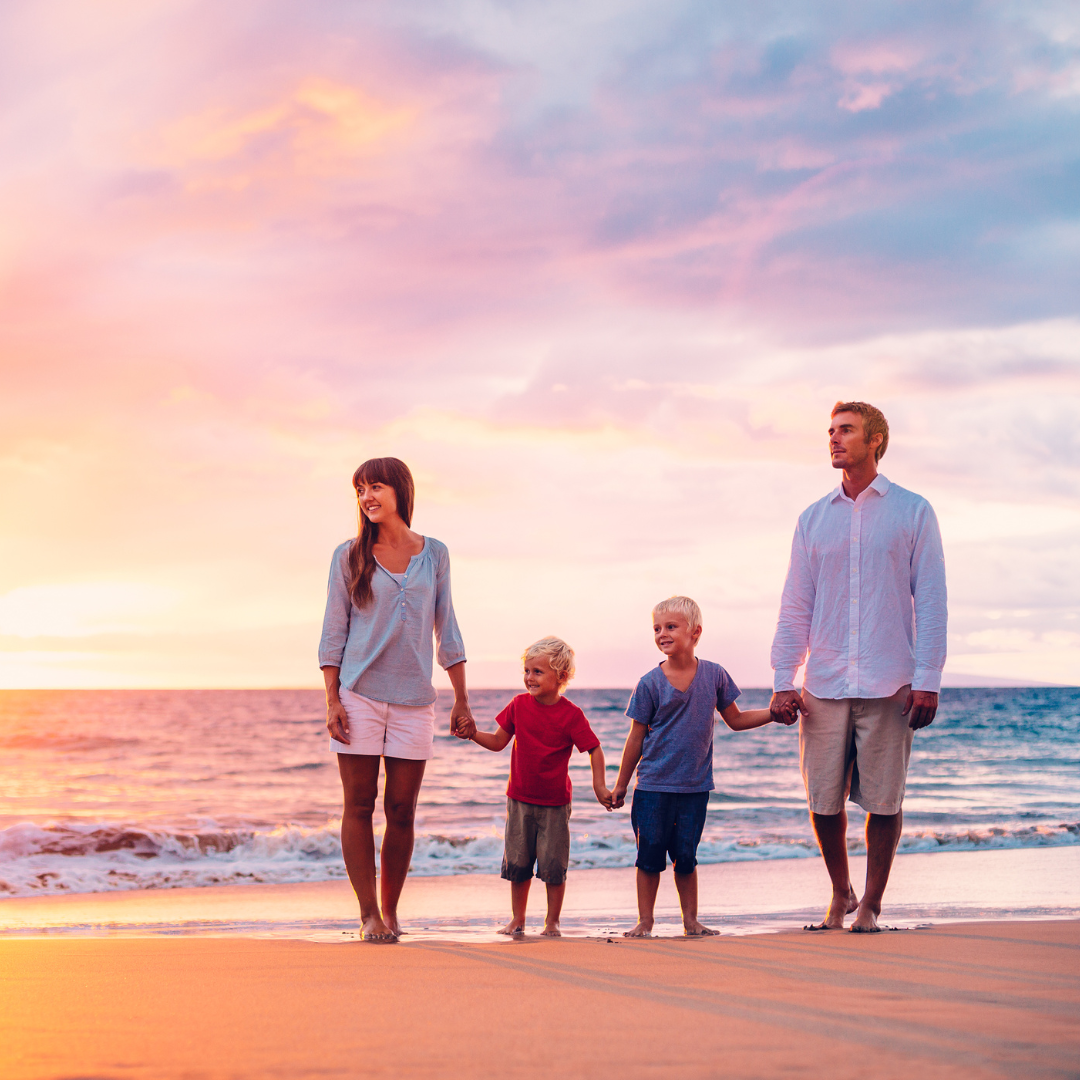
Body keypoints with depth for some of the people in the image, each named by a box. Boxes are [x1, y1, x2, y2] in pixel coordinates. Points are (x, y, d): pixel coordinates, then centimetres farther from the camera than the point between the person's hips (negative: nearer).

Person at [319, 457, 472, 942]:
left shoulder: (434, 554, 8)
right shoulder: (349, 556, 3)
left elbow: (446, 629, 11)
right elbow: (334, 632, 3)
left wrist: (461, 699, 8)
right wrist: (331, 701, -5)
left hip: (414, 700, 1)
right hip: (358, 696, -1)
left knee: (401, 810, 2)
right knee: (359, 806, -1)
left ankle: (390, 911, 13)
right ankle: (369, 914, 4)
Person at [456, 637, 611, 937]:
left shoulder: (571, 714, -13)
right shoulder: (519, 705, -2)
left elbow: (594, 750, -8)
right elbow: (498, 741, 5)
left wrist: (599, 786, -17)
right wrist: (474, 734, -11)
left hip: (555, 803, -3)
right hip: (520, 799, 3)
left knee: (553, 865, -1)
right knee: (517, 863, 8)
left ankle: (552, 922, 12)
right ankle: (517, 920, 22)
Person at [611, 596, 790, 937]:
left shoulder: (714, 675, 1)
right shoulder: (650, 683, -5)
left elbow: (735, 720, 12)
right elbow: (637, 737, 2)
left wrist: (773, 713, -1)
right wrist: (621, 785, 6)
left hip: (695, 786, 1)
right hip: (654, 785, -1)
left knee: (686, 856, 5)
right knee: (650, 855, 1)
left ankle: (690, 920, 17)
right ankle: (644, 921, 12)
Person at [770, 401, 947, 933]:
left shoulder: (913, 512, 5)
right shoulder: (813, 519, 13)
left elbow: (929, 602, 1)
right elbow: (795, 606, 12)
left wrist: (928, 681, -7)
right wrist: (783, 681, 3)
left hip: (889, 686, -3)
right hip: (824, 687, 3)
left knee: (884, 802, 0)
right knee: (823, 802, 2)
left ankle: (870, 905, 14)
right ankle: (840, 894, 24)